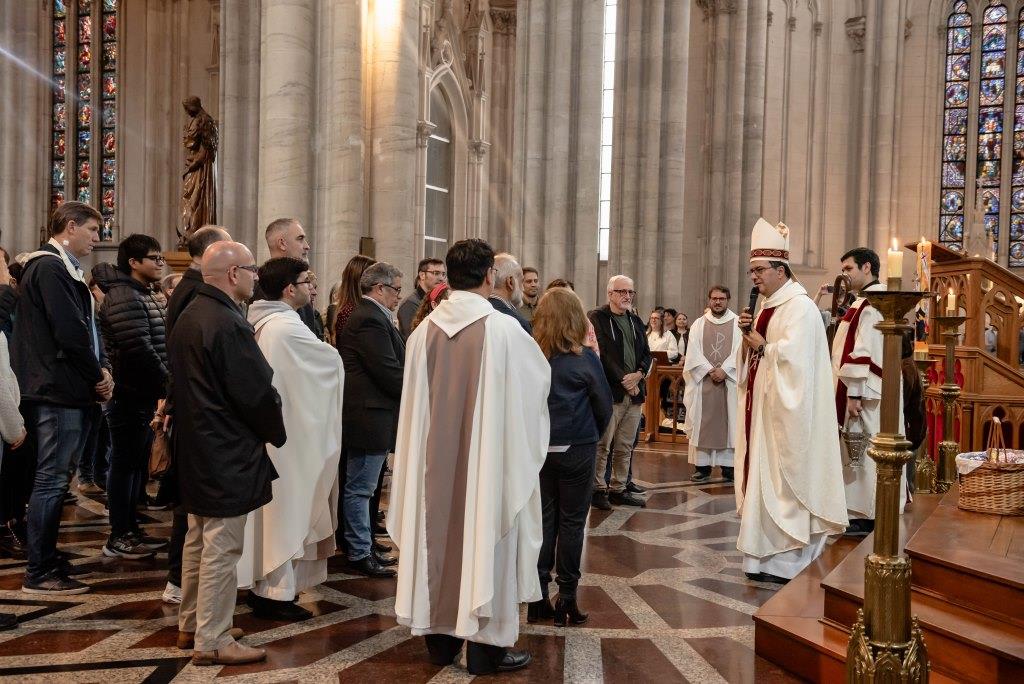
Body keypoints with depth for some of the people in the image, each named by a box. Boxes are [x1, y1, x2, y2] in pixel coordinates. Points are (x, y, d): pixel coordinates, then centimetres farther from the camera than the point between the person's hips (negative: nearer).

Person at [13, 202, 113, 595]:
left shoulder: (64, 269, 19)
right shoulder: (49, 268, -13)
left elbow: (88, 328, 18)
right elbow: (70, 332, -21)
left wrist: (102, 370, 3)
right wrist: (98, 375, -9)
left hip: (70, 391, 10)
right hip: (58, 391, -10)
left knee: (57, 478, 15)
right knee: (51, 480, -5)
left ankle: (47, 558, 26)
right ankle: (39, 574, 3)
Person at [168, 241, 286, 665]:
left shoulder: (188, 317, 9)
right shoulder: (228, 324, -22)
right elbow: (258, 392, -20)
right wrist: (275, 432, -4)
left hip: (193, 447, 10)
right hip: (226, 454, -10)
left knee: (198, 540, 20)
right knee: (221, 549, 0)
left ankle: (191, 625, 32)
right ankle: (212, 641, 9)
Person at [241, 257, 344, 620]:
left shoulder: (259, 324, 6)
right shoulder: (288, 328, -21)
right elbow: (332, 361, -9)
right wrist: (330, 354, 12)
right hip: (288, 434, -9)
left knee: (272, 508, 17)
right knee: (286, 509, 1)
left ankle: (262, 584, 28)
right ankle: (276, 592, 11)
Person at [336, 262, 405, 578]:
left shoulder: (367, 316, 15)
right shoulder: (371, 320, -19)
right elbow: (389, 372, -22)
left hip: (366, 416, 11)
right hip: (371, 417, -11)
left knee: (361, 487, 18)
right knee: (360, 488, 1)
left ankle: (362, 546, 29)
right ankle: (359, 554, 12)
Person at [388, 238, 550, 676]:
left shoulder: (425, 329, -3)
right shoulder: (504, 328, -14)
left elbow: (414, 403, 5)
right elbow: (541, 378, 2)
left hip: (435, 457, 4)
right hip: (487, 454, -4)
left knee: (439, 532, 14)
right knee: (484, 535, 5)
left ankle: (440, 636, 26)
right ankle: (486, 643, 15)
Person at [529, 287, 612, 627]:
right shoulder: (585, 359, -11)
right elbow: (604, 405, -3)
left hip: (538, 447, 3)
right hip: (576, 449, -3)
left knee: (543, 519, 11)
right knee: (571, 522, 7)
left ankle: (538, 599, 16)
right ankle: (566, 600, 13)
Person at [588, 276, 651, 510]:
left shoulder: (635, 321, 19)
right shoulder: (597, 318, -3)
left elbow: (646, 353, 18)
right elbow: (601, 354, -11)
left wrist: (638, 374, -2)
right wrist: (624, 381, -12)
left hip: (635, 391, 7)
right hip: (610, 391, -7)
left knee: (625, 446, 10)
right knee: (603, 445, -5)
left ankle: (618, 488, 18)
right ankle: (598, 488, 6)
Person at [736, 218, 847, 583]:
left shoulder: (799, 306, -13)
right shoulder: (769, 306, 16)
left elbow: (793, 354, -25)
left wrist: (763, 346, -11)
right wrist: (749, 334, 1)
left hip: (786, 411, -9)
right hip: (763, 407, 9)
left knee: (782, 479, -4)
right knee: (763, 475, 11)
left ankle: (786, 561, 5)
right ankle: (769, 553, 20)